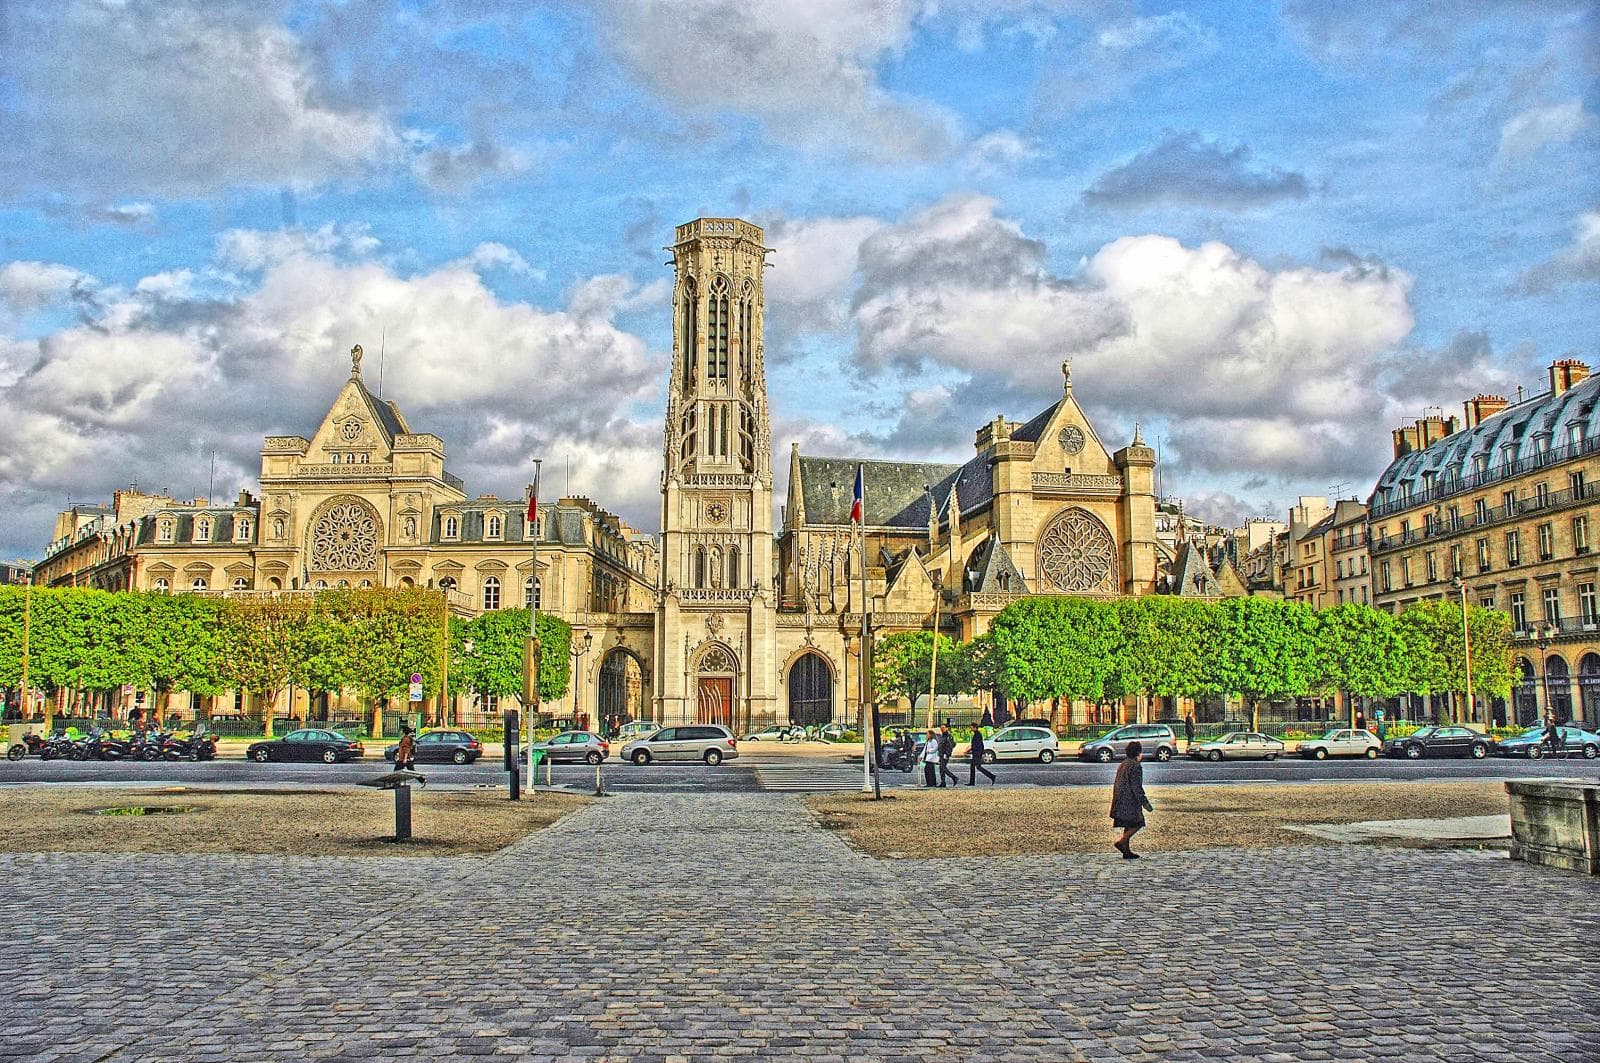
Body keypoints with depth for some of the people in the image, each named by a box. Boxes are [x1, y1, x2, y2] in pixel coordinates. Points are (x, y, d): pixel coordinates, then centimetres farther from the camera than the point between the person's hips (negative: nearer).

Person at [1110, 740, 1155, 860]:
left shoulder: (1122, 765, 15)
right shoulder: (1136, 766, -13)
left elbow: (1116, 784, 20)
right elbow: (1136, 787, -18)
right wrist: (1145, 803, -14)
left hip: (1120, 802, 9)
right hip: (1130, 802, -9)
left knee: (1129, 825, 13)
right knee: (1137, 823, -1)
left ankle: (1127, 851, 14)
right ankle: (1121, 842, -11)